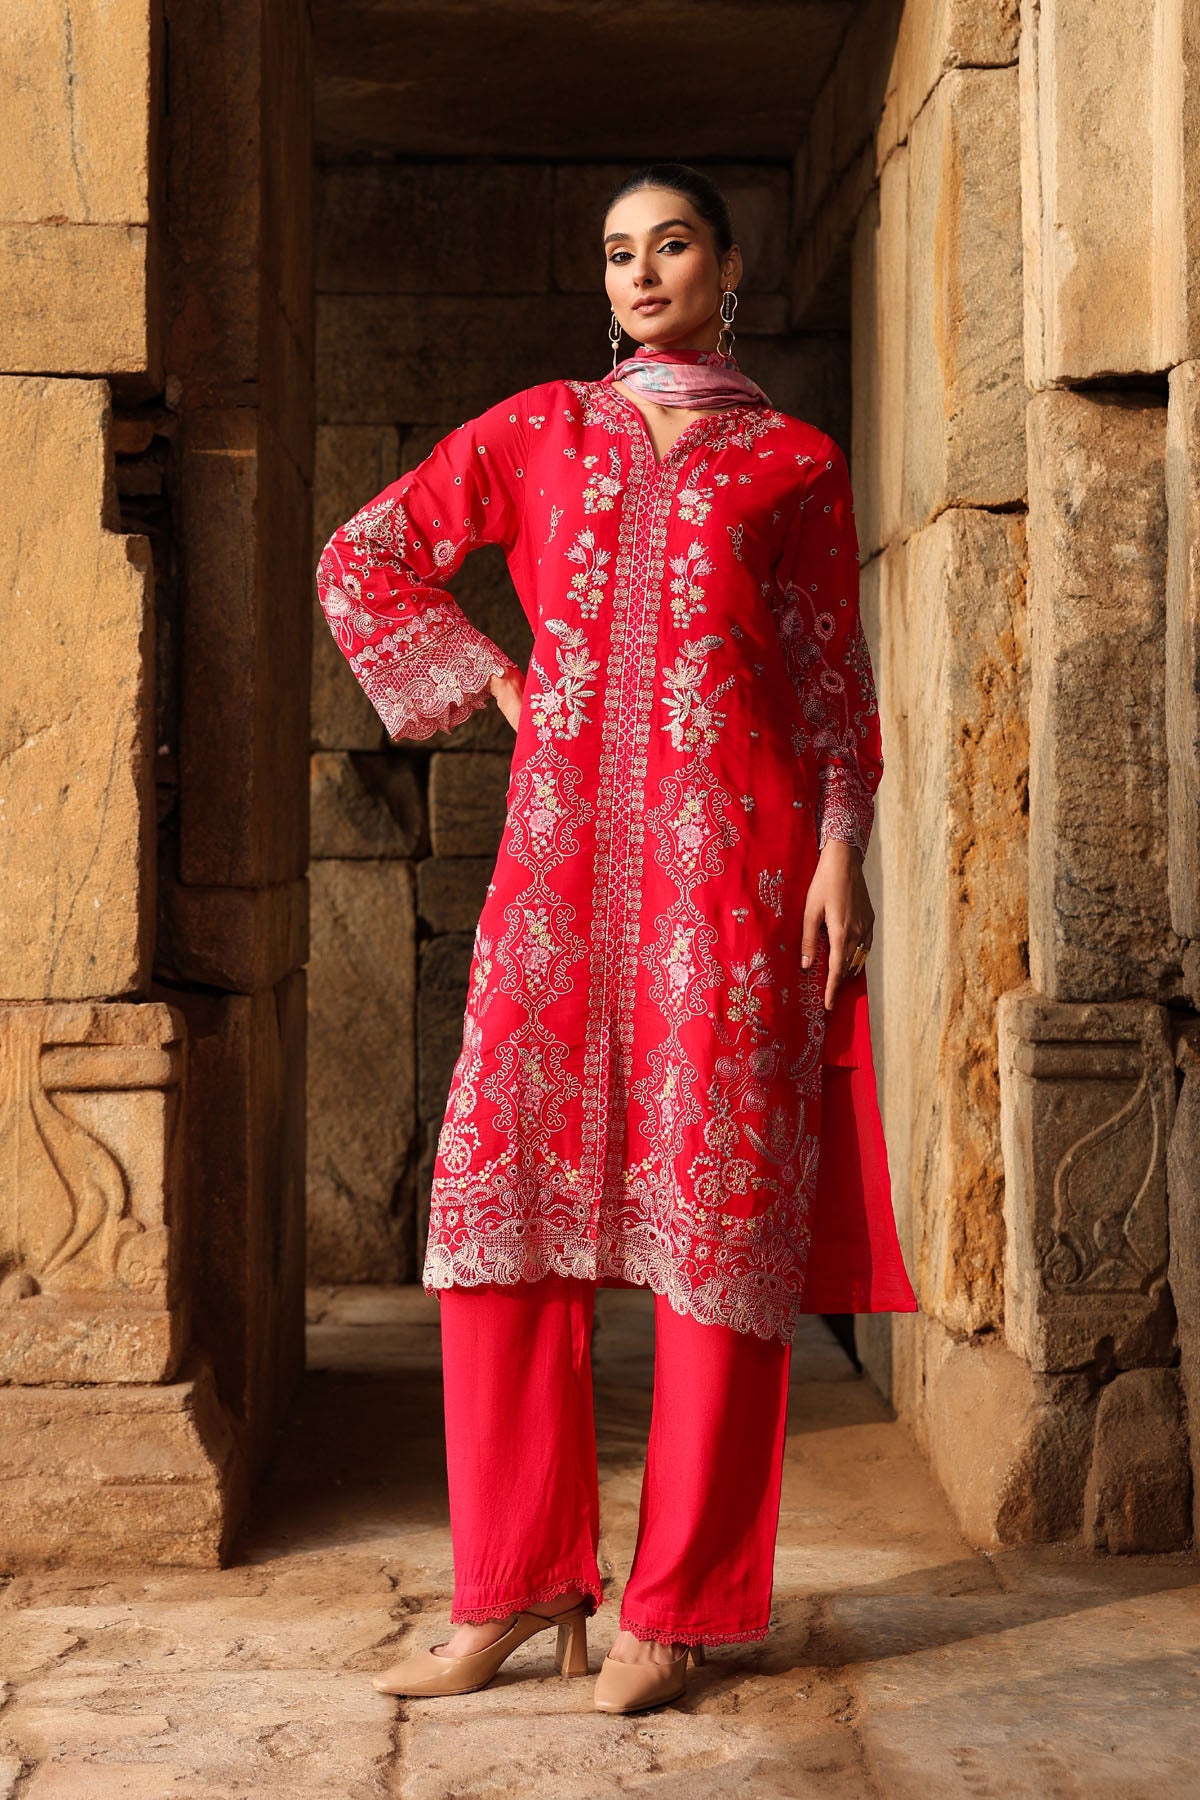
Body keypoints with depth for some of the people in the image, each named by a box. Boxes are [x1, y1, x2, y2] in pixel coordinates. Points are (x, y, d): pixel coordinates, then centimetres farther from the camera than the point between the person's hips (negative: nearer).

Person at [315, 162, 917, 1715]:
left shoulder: (795, 461, 14)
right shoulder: (538, 430, 18)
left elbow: (831, 671, 9)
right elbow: (362, 558, 19)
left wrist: (840, 850, -4)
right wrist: (493, 684, 9)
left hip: (736, 857, -2)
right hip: (563, 848, 2)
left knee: (720, 1199, -5)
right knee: (504, 1181, -5)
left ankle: (681, 1602, 2)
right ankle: (518, 1582, 6)